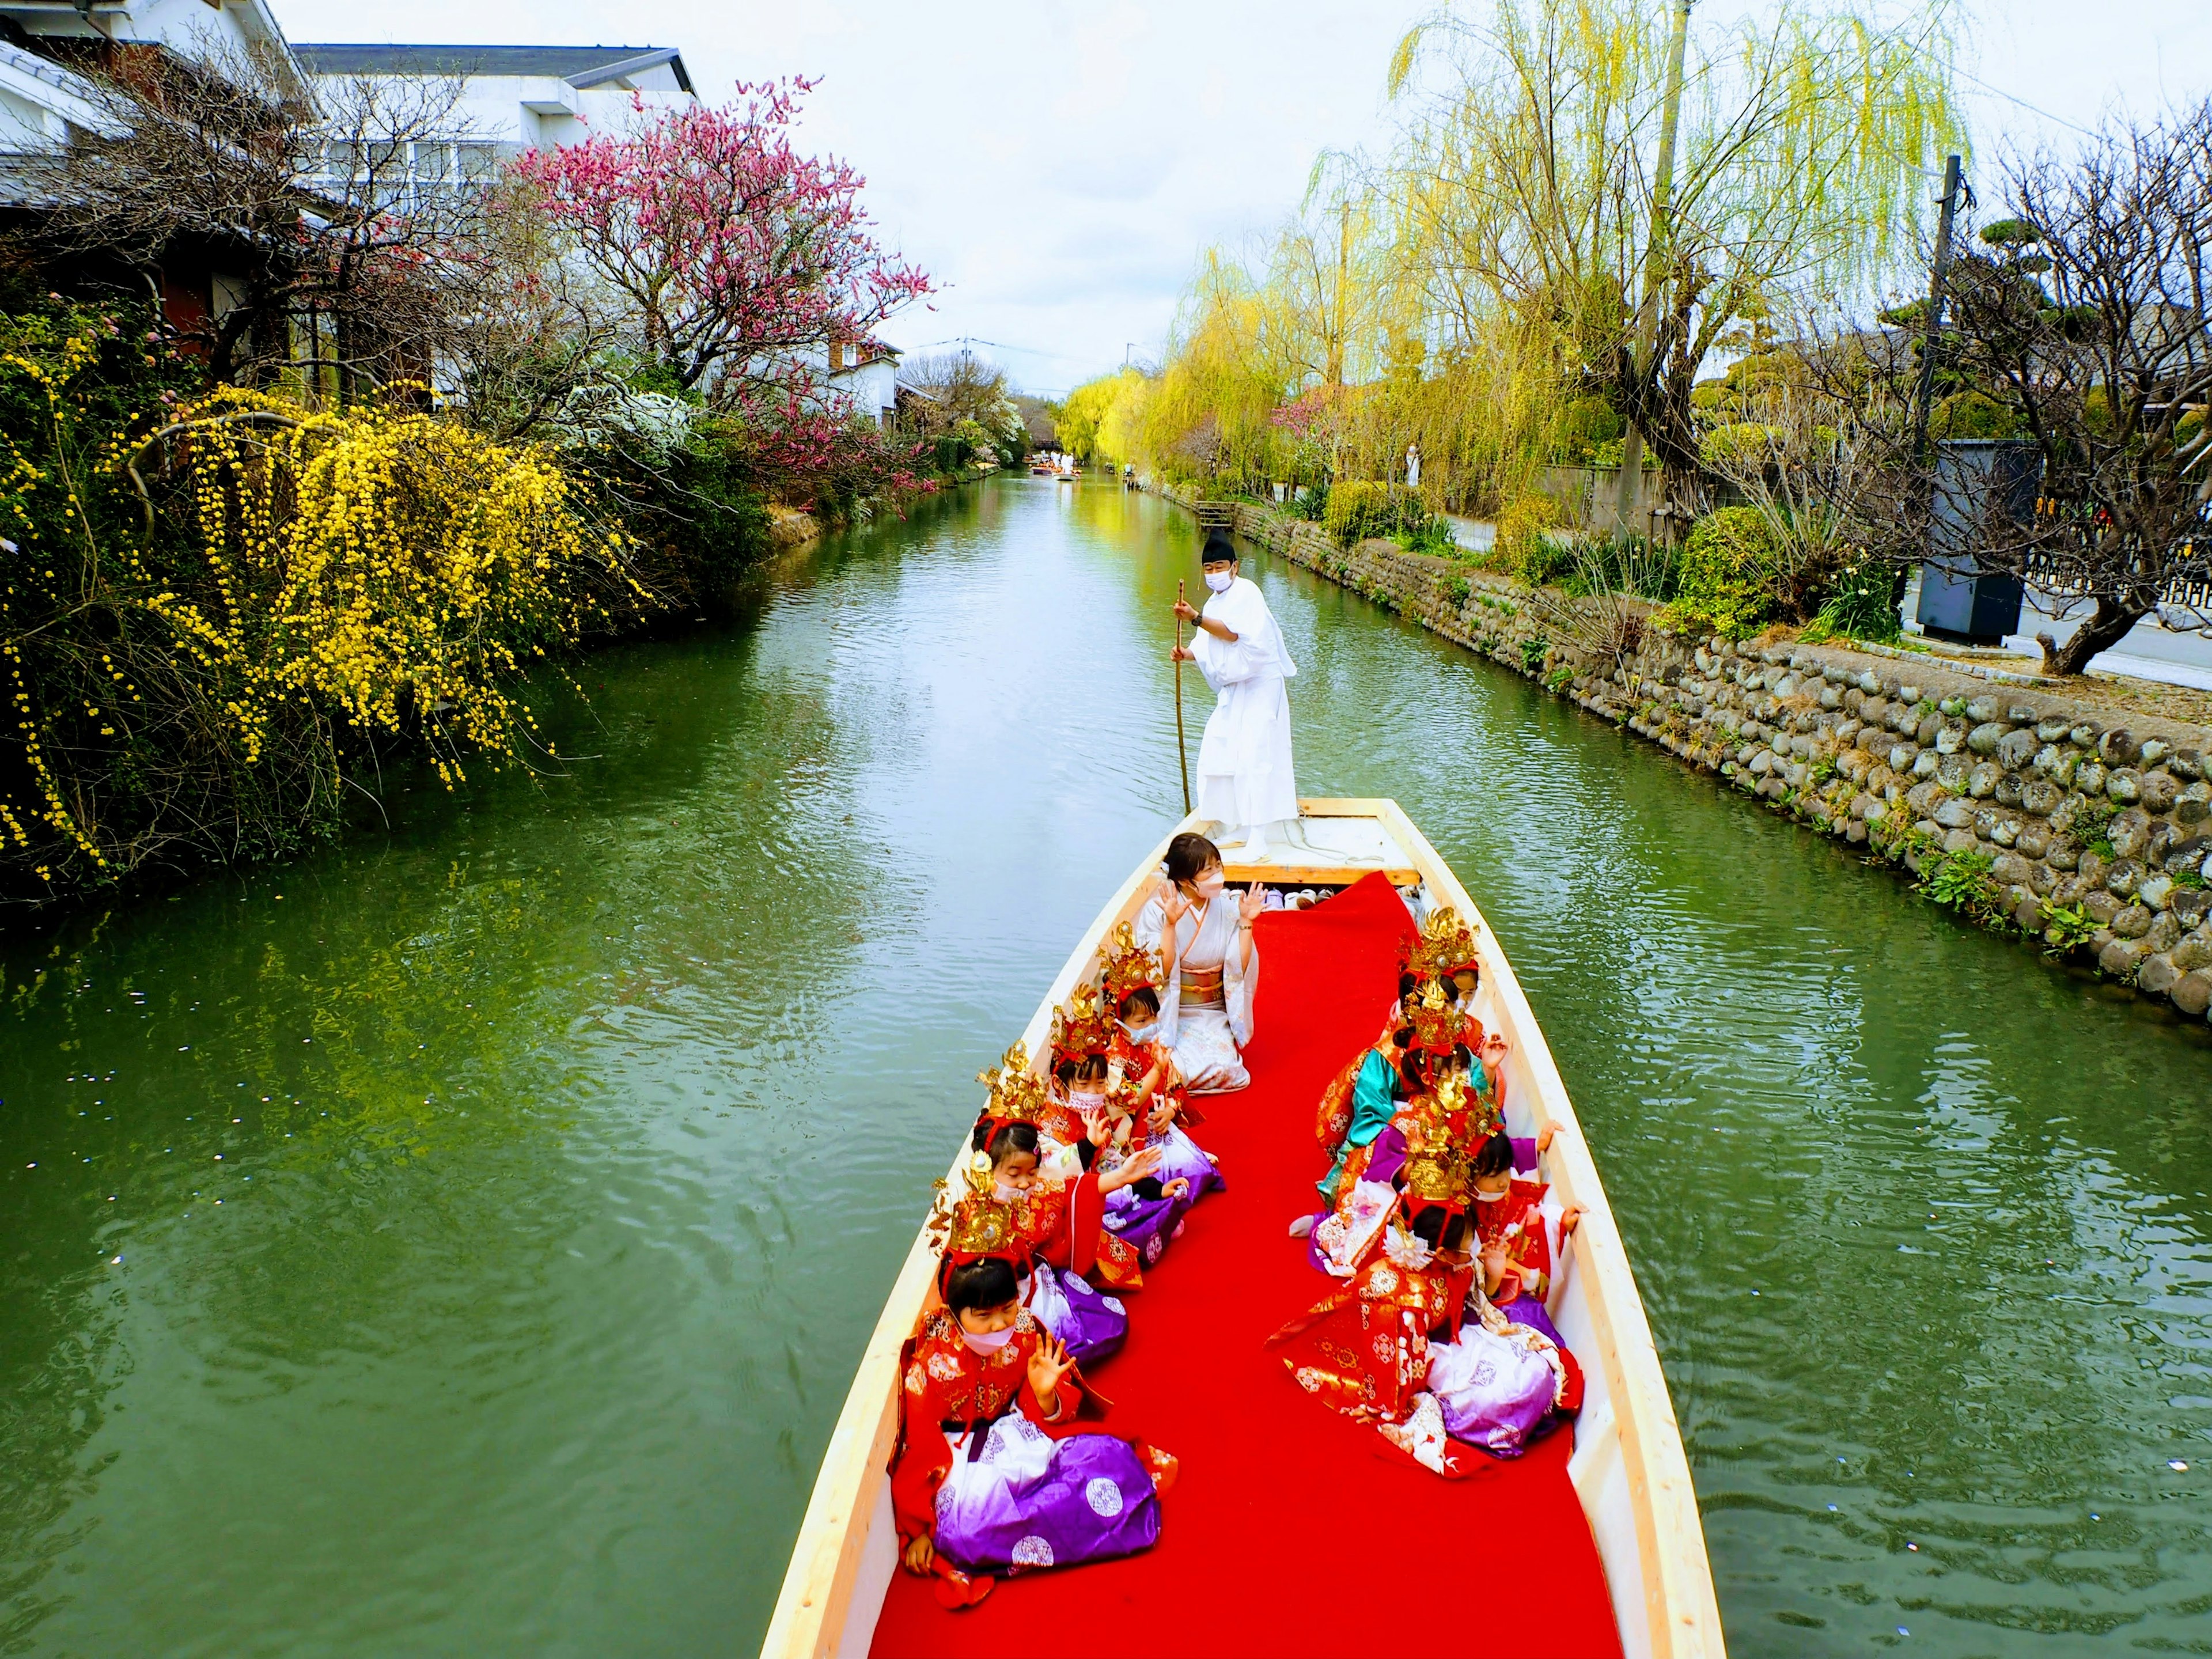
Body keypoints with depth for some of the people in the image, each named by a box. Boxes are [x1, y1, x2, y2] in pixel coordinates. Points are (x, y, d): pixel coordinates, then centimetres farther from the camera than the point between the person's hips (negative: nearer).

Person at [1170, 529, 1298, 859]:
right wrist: (1186, 653, -10)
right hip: (1233, 690, 9)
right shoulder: (1215, 603, 16)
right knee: (1218, 756, 6)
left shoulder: (1246, 591, -11)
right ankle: (1238, 831, 16)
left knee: (1253, 757, -14)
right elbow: (1206, 648, 11)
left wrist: (1196, 618, -31)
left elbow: (1235, 632, -25)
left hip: (1260, 686, -9)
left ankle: (1258, 838, -12)